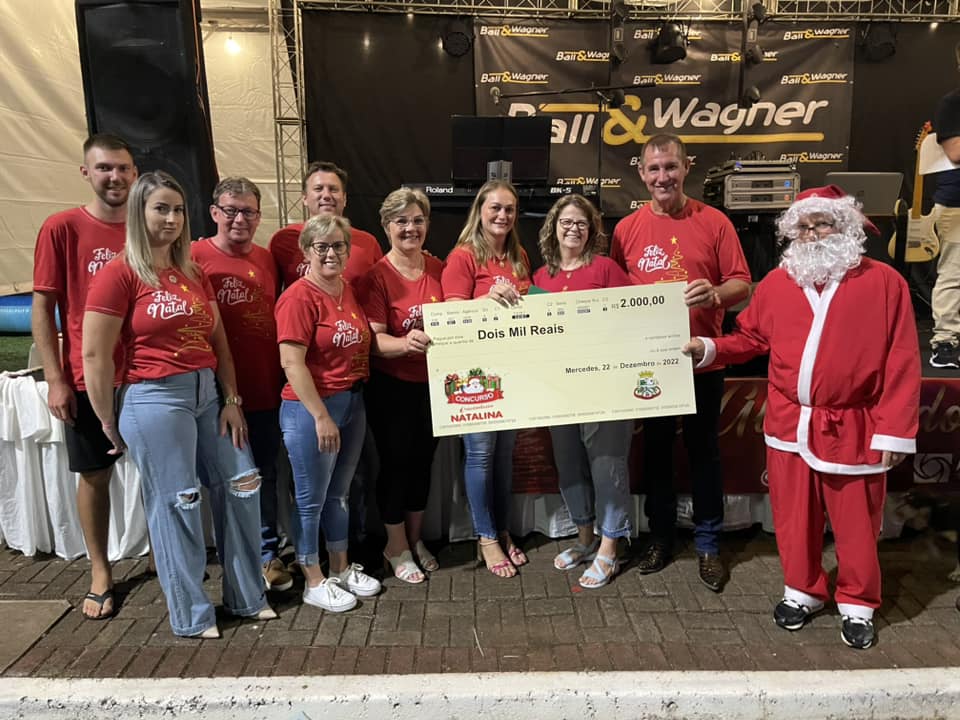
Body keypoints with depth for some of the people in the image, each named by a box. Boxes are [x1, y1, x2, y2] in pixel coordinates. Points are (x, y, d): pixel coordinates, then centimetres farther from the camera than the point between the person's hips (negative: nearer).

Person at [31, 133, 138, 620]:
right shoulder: (61, 228, -5)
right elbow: (42, 307, -4)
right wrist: (55, 379, -8)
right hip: (88, 379, -2)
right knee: (94, 475, 10)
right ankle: (100, 572, 26)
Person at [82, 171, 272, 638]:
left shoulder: (193, 274, 12)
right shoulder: (120, 273, -8)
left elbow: (218, 341, 11)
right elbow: (95, 355, -9)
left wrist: (232, 400, 4)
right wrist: (110, 424, -4)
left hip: (208, 393, 7)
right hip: (154, 398, -6)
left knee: (241, 486, 9)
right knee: (175, 505, 3)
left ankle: (247, 596, 27)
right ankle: (191, 615, 22)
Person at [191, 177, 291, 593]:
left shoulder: (268, 259, 9)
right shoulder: (195, 257, -6)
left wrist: (282, 376, 9)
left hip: (266, 390, 4)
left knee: (265, 474, 14)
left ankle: (267, 555, 29)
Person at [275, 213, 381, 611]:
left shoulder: (350, 291, 8)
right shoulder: (299, 297, -15)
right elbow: (292, 362, -19)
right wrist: (321, 416, -20)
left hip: (354, 400, 8)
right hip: (311, 405, -7)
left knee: (339, 492, 19)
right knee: (311, 498, 7)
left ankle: (342, 569, 35)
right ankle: (314, 582, 23)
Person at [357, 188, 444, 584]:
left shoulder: (438, 269, 3)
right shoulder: (377, 276, -13)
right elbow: (373, 339, -18)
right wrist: (405, 343, -37)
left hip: (432, 383, 5)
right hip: (391, 386, -5)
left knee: (423, 460, 16)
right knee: (396, 462, 6)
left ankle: (415, 538, 36)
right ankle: (396, 546, 26)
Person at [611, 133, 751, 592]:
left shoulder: (714, 222, -3)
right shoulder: (627, 229, 2)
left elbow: (742, 284, -2)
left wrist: (716, 293, -22)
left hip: (702, 360, -1)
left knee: (704, 451, 9)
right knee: (656, 449, 13)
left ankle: (708, 544, 25)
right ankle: (660, 536, 29)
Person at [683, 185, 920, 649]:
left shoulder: (884, 282, -5)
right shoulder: (777, 283, 4)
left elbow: (901, 363, -7)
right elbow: (750, 338, 13)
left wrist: (894, 429, -10)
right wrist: (707, 349, -4)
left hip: (851, 428, -2)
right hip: (789, 424, 3)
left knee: (855, 522, 10)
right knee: (794, 516, 14)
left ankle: (857, 604, 31)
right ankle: (802, 591, 35)